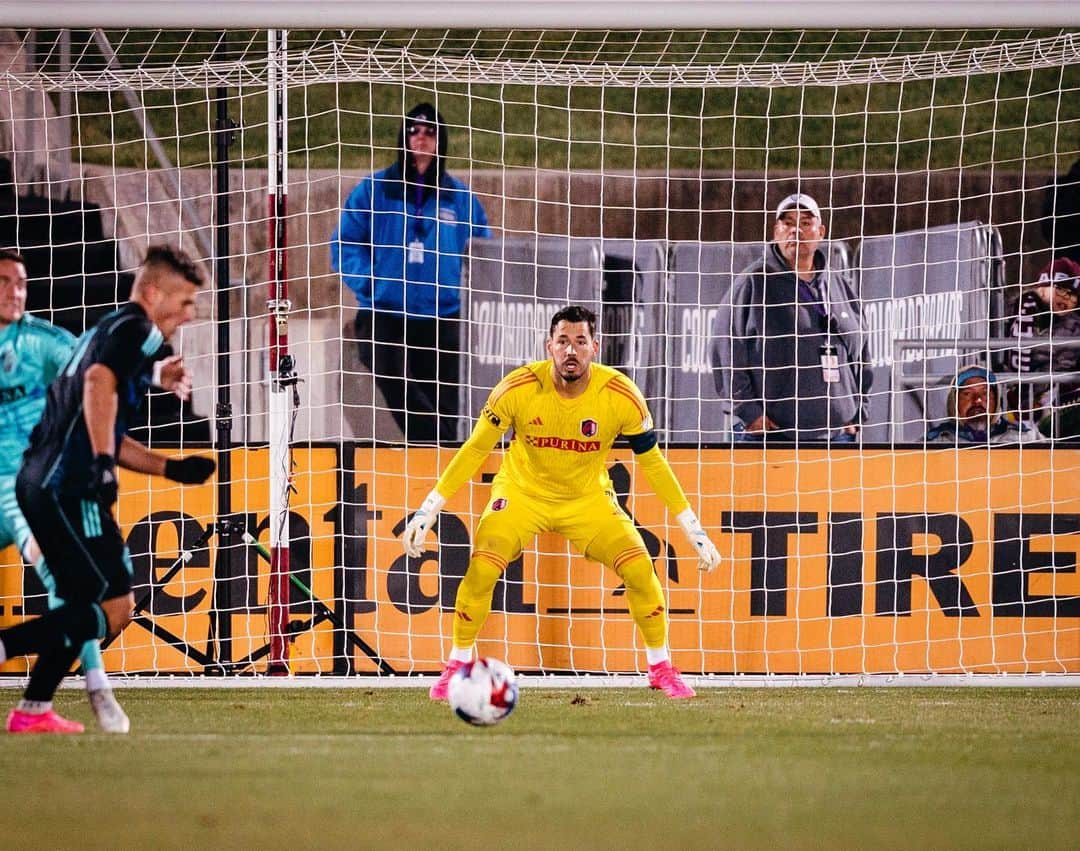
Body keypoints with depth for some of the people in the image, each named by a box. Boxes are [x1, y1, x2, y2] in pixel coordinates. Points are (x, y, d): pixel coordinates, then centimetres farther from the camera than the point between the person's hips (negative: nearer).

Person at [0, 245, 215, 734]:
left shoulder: (106, 330, 26)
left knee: (88, 602, 18)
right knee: (114, 608, -9)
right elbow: (100, 382, -24)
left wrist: (172, 469, 30)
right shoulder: (138, 329, -3)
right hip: (69, 487, -10)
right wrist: (103, 461, -29)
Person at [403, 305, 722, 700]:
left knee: (640, 569, -15)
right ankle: (457, 665, -1)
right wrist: (427, 511, -16)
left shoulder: (622, 396, -21)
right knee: (480, 569, -21)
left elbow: (653, 464, -9)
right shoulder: (518, 389, -24)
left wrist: (694, 531, -9)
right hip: (521, 493, -1)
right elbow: (474, 450, -13)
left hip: (590, 498, 1)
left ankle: (661, 668, 5)